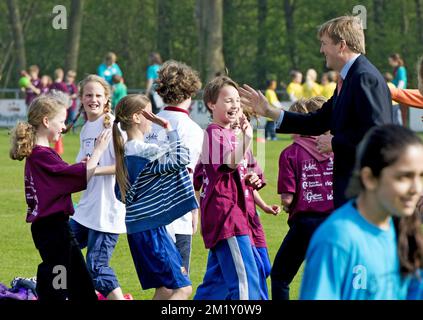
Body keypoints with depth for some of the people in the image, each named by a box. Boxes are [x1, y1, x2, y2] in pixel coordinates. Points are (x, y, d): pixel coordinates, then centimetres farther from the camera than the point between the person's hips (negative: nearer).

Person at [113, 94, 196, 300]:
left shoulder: (126, 151, 10)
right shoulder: (144, 152, -18)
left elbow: (120, 193, 16)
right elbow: (181, 158, -27)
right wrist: (167, 127, -21)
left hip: (138, 226, 10)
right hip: (150, 227, -10)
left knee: (165, 287, 15)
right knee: (183, 288, -8)